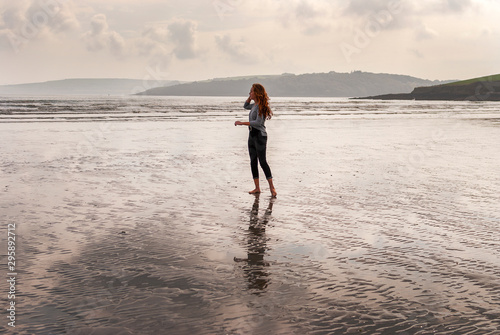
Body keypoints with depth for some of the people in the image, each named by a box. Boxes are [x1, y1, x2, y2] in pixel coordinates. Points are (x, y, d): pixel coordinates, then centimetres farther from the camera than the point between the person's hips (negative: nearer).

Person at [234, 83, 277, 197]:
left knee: (262, 161, -12)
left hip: (260, 135, -9)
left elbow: (258, 122, -23)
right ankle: (257, 188, 12)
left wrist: (242, 123, -21)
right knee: (253, 161, 8)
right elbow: (245, 106, 34)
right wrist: (250, 97, 16)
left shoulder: (260, 106, -14)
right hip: (252, 135, 9)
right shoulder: (254, 105, 13)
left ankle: (272, 187, -10)